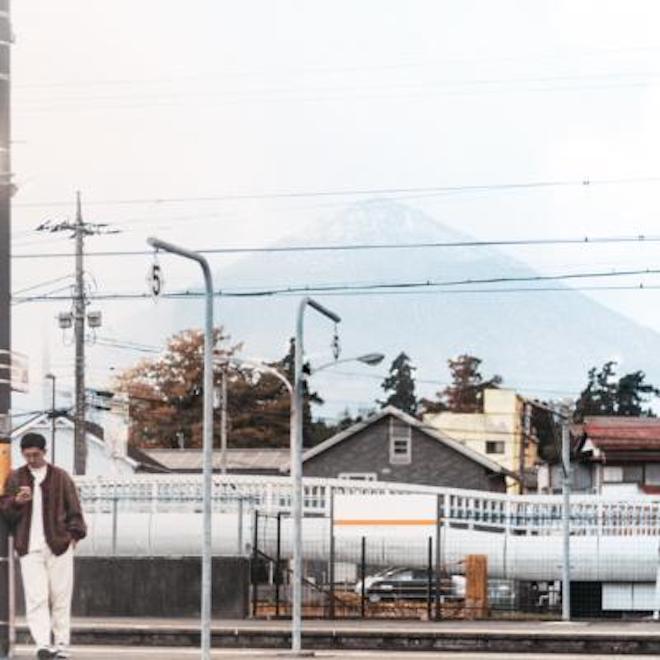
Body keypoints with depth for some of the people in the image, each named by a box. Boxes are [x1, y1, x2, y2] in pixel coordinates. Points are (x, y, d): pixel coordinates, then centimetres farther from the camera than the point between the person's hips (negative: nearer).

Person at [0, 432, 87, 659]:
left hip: (58, 544, 0)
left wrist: (74, 533, -3)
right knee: (36, 597, -11)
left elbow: (73, 508, 8)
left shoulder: (60, 477, 7)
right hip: (29, 547, 0)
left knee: (60, 596, 2)